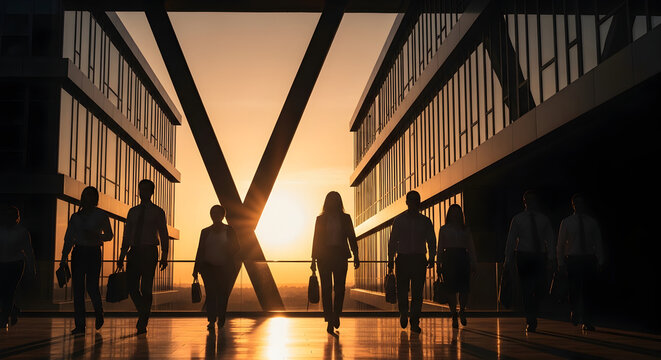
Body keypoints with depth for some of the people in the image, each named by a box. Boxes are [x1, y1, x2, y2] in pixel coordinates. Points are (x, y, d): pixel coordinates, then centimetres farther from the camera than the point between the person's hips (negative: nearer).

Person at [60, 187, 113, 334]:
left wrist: (96, 236, -13)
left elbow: (109, 235, 6)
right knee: (78, 288, -2)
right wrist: (63, 258, 9)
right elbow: (68, 238, 14)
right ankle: (80, 325, 2)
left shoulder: (101, 215, 4)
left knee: (91, 286, -10)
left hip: (93, 253, -3)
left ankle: (99, 313, 19)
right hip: (78, 253, 3)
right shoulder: (75, 216, 13)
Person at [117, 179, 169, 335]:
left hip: (149, 252, -4)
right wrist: (122, 256, 7)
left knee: (146, 288, -4)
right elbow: (127, 235, 16)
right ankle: (143, 313, 19)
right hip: (134, 251, 4)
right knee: (131, 285, -3)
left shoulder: (157, 212, 4)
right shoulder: (133, 211, 15)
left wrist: (164, 256, -8)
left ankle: (142, 324, 2)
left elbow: (164, 235, 2)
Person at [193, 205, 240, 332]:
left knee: (223, 294, 4)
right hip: (208, 267, 0)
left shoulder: (229, 231, 7)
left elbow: (236, 248, 7)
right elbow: (200, 250, 11)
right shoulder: (205, 232, 11)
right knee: (211, 293, -12)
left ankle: (221, 319, 25)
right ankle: (212, 321, -15)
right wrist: (196, 269, 7)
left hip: (224, 268, 0)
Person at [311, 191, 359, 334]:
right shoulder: (321, 219, 8)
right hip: (324, 256, 0)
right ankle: (329, 320, 1)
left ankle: (337, 315, 18)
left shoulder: (345, 218, 9)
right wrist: (314, 259, 5)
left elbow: (352, 237, 6)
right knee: (326, 288, -3)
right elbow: (316, 239, 9)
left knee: (340, 287, -4)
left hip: (340, 255, 0)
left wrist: (356, 256, -4)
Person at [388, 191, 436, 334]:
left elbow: (431, 241, 10)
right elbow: (392, 241, 7)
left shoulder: (425, 221, 9)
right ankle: (403, 314, 24)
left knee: (417, 292, -2)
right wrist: (391, 259, 1)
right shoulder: (399, 220, 7)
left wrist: (431, 258, -2)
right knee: (402, 290, -2)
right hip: (403, 258, -1)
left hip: (419, 259, 1)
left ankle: (415, 323, 3)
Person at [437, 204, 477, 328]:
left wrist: (474, 264, 4)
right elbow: (440, 248, 10)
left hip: (463, 259, 1)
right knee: (451, 289, -4)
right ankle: (454, 316, 5)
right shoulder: (444, 229, 12)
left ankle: (462, 311, 19)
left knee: (464, 288, -5)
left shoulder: (465, 230, 14)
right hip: (449, 258, -1)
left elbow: (471, 248, 12)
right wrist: (439, 265, 3)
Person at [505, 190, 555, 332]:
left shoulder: (544, 219, 11)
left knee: (541, 289, -3)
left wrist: (551, 258, -1)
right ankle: (530, 321, 1)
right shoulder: (517, 219, 5)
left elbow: (550, 239, 10)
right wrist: (508, 260, -1)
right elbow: (511, 240, 3)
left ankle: (531, 318, 20)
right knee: (527, 290, -5)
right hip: (523, 256, -2)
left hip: (540, 257, 2)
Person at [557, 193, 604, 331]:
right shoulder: (566, 222, 5)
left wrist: (600, 261, 1)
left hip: (589, 259, 1)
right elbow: (560, 244, 6)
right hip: (573, 259, -1)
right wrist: (560, 263, 0)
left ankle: (587, 322, 3)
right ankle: (575, 313, 22)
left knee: (587, 291, -2)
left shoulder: (592, 222, 8)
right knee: (574, 289, -6)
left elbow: (598, 242, 10)